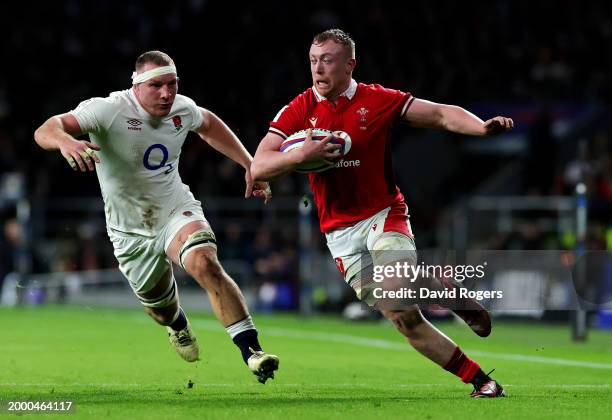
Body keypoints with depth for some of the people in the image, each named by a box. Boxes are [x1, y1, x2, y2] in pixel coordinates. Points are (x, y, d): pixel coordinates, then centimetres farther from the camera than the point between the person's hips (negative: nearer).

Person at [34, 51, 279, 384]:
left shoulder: (182, 109, -8)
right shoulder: (109, 110, -24)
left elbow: (208, 125, 18)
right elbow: (45, 131, -34)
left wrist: (250, 165, 13)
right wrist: (65, 140, -58)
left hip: (177, 211, 1)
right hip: (131, 231, -1)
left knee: (205, 264, -29)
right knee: (159, 304, 15)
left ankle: (251, 351, -29)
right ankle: (178, 325, 55)